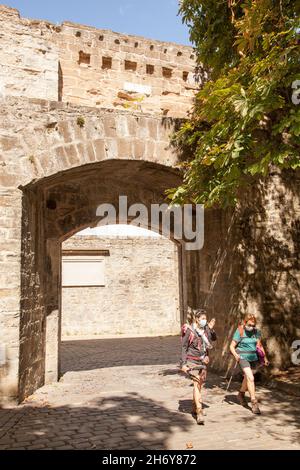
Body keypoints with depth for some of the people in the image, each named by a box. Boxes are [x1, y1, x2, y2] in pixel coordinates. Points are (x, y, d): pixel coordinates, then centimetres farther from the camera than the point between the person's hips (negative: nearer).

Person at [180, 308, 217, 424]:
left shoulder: (205, 329, 1)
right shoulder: (189, 330, -13)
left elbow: (214, 338, 12)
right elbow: (184, 347, -9)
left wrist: (211, 329, -8)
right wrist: (183, 364, -13)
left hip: (202, 361, 6)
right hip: (192, 361, -6)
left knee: (200, 384, 15)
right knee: (197, 384, -14)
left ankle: (195, 407, 35)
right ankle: (199, 413, -16)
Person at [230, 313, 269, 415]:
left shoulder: (256, 332, 2)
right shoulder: (239, 332, -10)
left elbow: (259, 346, 12)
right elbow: (232, 346, -8)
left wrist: (264, 357, 2)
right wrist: (235, 355, -26)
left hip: (254, 358, 5)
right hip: (243, 357, -5)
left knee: (247, 378, 17)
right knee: (250, 378, -17)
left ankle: (241, 394, 43)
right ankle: (254, 403, -11)